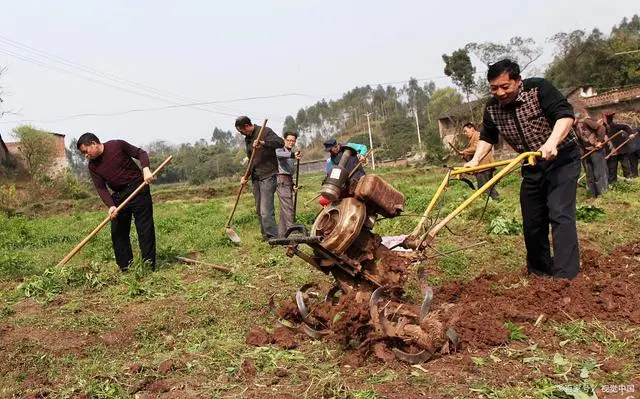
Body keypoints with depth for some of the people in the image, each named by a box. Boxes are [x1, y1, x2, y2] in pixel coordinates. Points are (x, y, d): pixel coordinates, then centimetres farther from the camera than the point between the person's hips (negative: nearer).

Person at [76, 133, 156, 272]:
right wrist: (110, 206, -19)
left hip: (138, 189, -5)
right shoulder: (93, 166, 2)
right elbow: (101, 188, -3)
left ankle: (149, 267, 0)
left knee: (145, 228, -5)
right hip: (118, 195, 6)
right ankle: (125, 268, 15)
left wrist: (145, 169, -21)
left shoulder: (117, 145, -9)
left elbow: (141, 153, -3)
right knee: (118, 232, 5)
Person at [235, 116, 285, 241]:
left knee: (266, 211, -14)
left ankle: (273, 238, -10)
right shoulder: (247, 139, 16)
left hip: (268, 177, -8)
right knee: (259, 211, 10)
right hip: (256, 179, 8)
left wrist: (263, 143, -34)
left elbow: (280, 142, -23)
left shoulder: (265, 131, -8)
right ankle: (266, 237, 18)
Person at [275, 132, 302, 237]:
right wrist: (293, 155, -48)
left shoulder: (291, 153, 21)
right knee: (288, 207, -14)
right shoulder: (280, 149, -5)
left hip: (289, 180, 9)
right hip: (282, 180, -9)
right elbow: (279, 154, -31)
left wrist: (293, 184, 22)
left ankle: (283, 233, 15)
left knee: (284, 208, 11)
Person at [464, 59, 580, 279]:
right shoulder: (492, 108, -2)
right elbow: (487, 137, 10)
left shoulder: (538, 88, -17)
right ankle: (540, 273, 23)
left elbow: (565, 114, -26)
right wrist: (475, 159, -7)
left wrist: (552, 142, -44)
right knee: (532, 221, 7)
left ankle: (565, 277, -18)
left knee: (560, 214, -18)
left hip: (562, 158, -5)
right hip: (533, 165, 6)